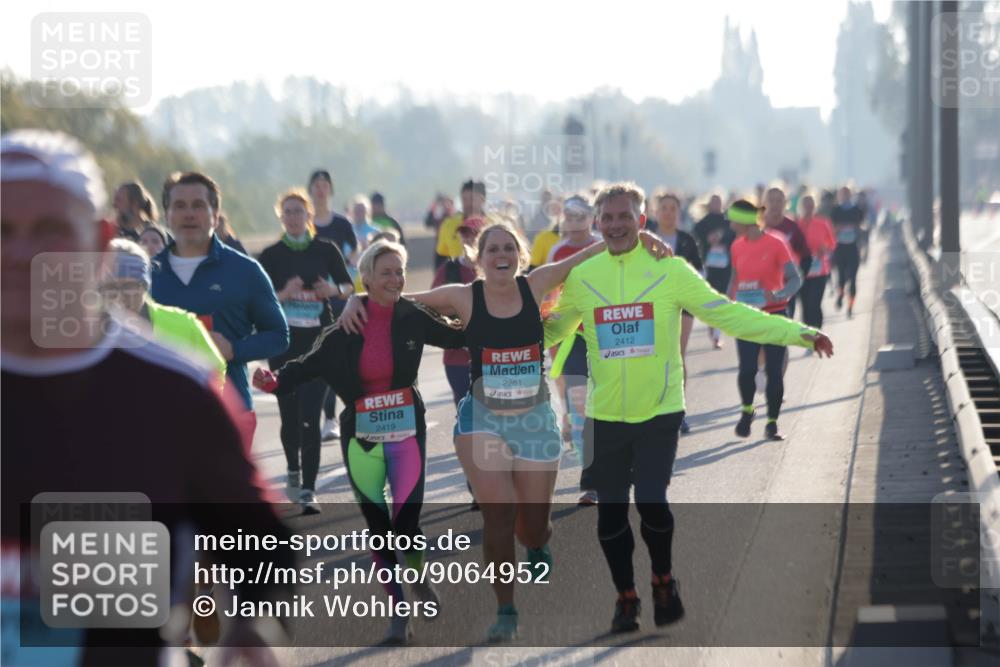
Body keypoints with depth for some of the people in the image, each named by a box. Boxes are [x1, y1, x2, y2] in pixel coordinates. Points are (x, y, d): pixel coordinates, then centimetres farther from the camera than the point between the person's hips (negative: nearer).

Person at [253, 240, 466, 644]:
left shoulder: (413, 318, -4)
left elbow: (458, 338, 11)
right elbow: (312, 365, -5)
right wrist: (275, 381, -22)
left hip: (407, 432, -1)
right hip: (361, 437, 1)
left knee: (406, 522, -9)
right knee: (378, 525, 5)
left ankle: (419, 578, 25)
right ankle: (398, 612, 18)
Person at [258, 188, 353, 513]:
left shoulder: (325, 250, 3)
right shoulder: (271, 255, 2)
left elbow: (349, 286, 12)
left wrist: (334, 290, -10)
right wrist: (285, 294, -19)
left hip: (319, 340, -1)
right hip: (284, 343, 1)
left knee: (310, 416, -10)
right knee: (289, 413, 9)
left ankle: (308, 490, -12)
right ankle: (293, 470, 37)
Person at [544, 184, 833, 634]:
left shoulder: (670, 270, -5)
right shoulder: (580, 277, 2)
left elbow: (728, 315, -6)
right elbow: (553, 329, 18)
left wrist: (799, 334, -12)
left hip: (659, 412, -3)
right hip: (605, 416, 3)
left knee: (651, 502, -14)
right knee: (610, 513, 5)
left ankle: (664, 582, 16)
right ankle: (626, 597, 29)